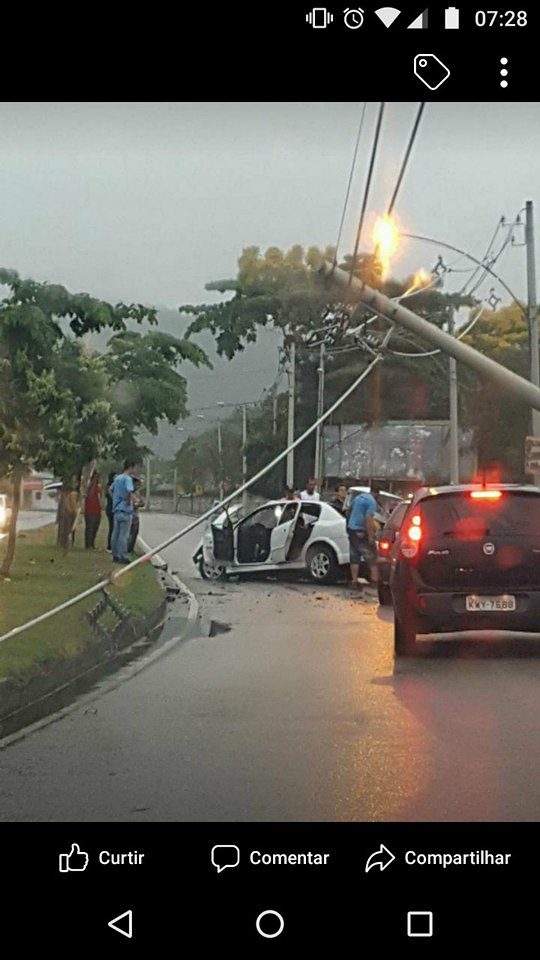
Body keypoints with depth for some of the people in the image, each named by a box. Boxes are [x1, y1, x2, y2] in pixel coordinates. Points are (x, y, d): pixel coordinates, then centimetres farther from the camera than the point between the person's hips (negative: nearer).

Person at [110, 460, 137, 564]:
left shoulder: (117, 478, 14)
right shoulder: (128, 478, -13)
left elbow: (112, 490, 25)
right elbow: (129, 491, -30)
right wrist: (130, 500, -15)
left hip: (116, 509, 8)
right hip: (125, 510, -8)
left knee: (115, 534, 10)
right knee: (124, 535, -5)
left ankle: (115, 556, 15)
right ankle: (123, 557, -4)